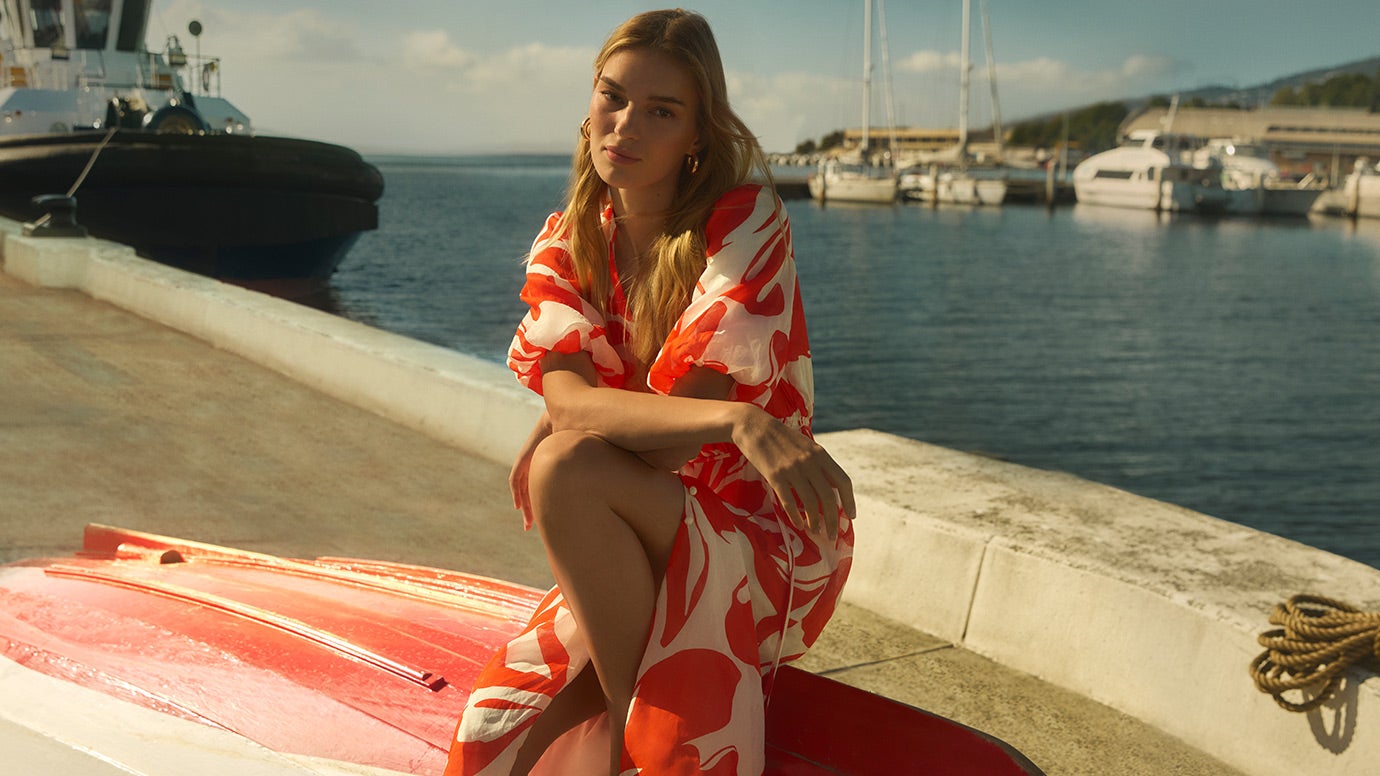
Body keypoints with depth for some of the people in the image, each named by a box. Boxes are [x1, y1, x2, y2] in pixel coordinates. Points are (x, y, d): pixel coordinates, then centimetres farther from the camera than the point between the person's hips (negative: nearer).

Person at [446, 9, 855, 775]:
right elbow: (567, 402, -17)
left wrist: (555, 443, -12)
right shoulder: (566, 245, 2)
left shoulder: (746, 224, -13)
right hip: (638, 547, 4)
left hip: (765, 539, -4)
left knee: (567, 471, -32)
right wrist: (735, 419, -32)